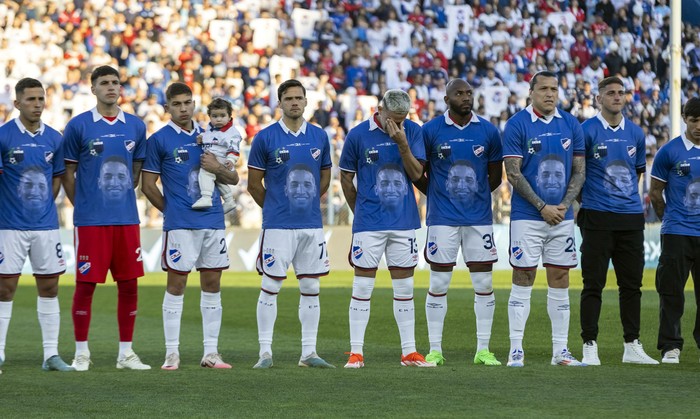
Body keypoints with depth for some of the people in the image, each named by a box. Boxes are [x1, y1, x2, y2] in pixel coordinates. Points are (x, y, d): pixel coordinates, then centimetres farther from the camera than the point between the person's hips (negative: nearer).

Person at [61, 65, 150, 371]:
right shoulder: (78, 126, -2)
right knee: (85, 284, -1)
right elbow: (68, 173, 3)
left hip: (127, 218, 3)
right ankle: (81, 352, 8)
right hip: (90, 220, -3)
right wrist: (83, 207, 2)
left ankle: (126, 353, 12)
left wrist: (121, 198, 9)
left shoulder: (135, 126, 8)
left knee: (129, 284, 4)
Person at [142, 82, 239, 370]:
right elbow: (148, 185, 1)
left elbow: (233, 179, 14)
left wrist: (217, 168, -5)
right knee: (176, 284, -4)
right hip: (179, 224, -4)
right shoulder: (159, 140, 0)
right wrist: (171, 209, 1)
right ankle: (172, 352, 1)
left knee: (212, 284, 5)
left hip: (213, 221, 4)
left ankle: (211, 352, 10)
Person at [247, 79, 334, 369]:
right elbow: (254, 184, 2)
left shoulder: (319, 137, 8)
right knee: (270, 287, -1)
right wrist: (276, 208, 6)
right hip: (277, 225, -4)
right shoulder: (265, 138, -3)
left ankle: (309, 352, 11)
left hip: (312, 225, 4)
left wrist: (306, 204, 12)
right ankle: (265, 352, 4)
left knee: (311, 288, 5)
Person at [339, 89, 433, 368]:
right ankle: (356, 352, 3)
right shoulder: (358, 135, -5)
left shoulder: (412, 132, 1)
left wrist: (401, 143, -16)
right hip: (369, 224, -2)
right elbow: (346, 178, 5)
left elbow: (417, 174, -4)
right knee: (362, 286, -2)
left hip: (404, 222, 2)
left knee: (404, 286, 7)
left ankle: (409, 352, 12)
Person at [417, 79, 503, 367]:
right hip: (443, 218, -2)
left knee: (484, 283, 2)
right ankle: (435, 350, 7)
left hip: (479, 218, 2)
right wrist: (438, 195, 8)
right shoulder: (431, 131, -2)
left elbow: (496, 176, 14)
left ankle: (483, 350, 9)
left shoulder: (488, 131, 4)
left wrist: (476, 195, 11)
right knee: (438, 284, 0)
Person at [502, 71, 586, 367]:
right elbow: (513, 173, -9)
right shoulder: (517, 125, -5)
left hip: (562, 217, 4)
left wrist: (564, 205, -5)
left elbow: (579, 170, 10)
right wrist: (543, 207, -13)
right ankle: (516, 350, 0)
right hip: (527, 217, -4)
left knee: (560, 283, 6)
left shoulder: (570, 125, 8)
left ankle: (560, 351, 10)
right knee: (522, 281, -3)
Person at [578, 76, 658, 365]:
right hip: (597, 218, -5)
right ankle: (590, 346, 1)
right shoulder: (587, 131, -5)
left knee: (632, 284, 8)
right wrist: (586, 200, 3)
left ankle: (632, 346, 15)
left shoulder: (635, 133, 11)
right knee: (593, 284, -3)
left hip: (631, 217, 5)